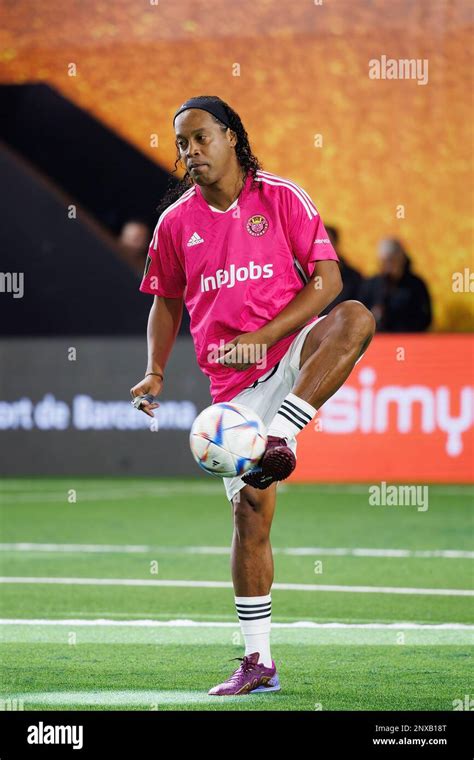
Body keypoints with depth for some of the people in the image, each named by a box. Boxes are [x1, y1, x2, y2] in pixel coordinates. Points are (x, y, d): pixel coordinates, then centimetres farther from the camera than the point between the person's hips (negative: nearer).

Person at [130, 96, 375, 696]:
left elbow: (327, 278, -6)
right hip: (233, 382, 2)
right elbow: (167, 303, 20)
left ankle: (280, 440, -38)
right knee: (250, 510, -2)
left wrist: (260, 337, -15)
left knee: (356, 319, -35)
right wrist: (155, 372, 4)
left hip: (294, 355, -2)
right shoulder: (176, 222, 7)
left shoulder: (279, 197, -2)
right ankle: (258, 663, 7)